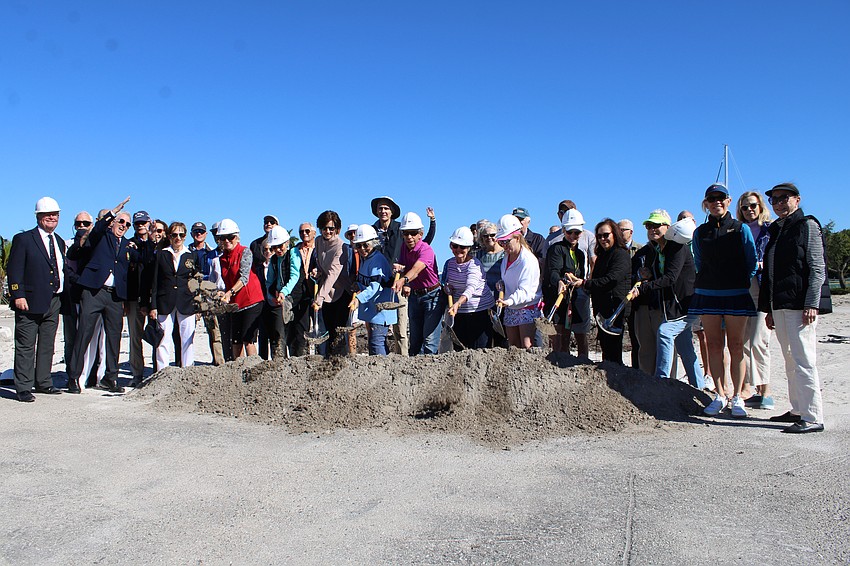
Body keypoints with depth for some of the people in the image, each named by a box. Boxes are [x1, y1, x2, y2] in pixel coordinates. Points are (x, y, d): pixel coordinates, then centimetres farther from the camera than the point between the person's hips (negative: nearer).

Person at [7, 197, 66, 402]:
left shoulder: (60, 242, 17)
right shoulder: (23, 239, -2)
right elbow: (13, 270, -7)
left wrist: (62, 297, 12)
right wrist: (18, 295, -16)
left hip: (54, 302, 6)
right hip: (31, 301, -6)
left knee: (47, 346, 12)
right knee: (26, 346, -1)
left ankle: (43, 383, 21)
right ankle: (23, 388, 3)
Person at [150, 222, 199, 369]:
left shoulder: (192, 255, 9)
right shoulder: (161, 255, 9)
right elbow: (155, 282, 7)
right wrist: (153, 306, 0)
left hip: (186, 304, 0)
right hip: (165, 303, 0)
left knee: (187, 339, 1)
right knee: (163, 340, -1)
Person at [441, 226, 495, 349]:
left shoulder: (474, 265, -16)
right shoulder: (449, 263, 5)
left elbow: (471, 288, -33)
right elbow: (447, 286, 19)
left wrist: (457, 304, -51)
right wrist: (447, 288, -6)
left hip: (480, 312, -6)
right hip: (459, 313, 6)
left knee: (479, 351, -5)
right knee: (459, 349, 9)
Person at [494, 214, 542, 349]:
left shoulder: (528, 259, -19)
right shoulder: (506, 258, 8)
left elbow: (524, 290, -28)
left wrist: (509, 301, -43)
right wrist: (501, 284, 6)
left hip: (527, 306, -8)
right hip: (510, 309, 8)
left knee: (526, 348, -13)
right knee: (513, 348, 9)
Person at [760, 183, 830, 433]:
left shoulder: (807, 225, -1)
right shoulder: (775, 230, 19)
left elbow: (817, 268, -8)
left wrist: (811, 304, -16)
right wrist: (769, 308, 19)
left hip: (800, 305, -8)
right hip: (779, 305, 8)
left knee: (804, 361, -10)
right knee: (791, 362, 12)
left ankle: (813, 418, -6)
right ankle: (798, 410, 20)